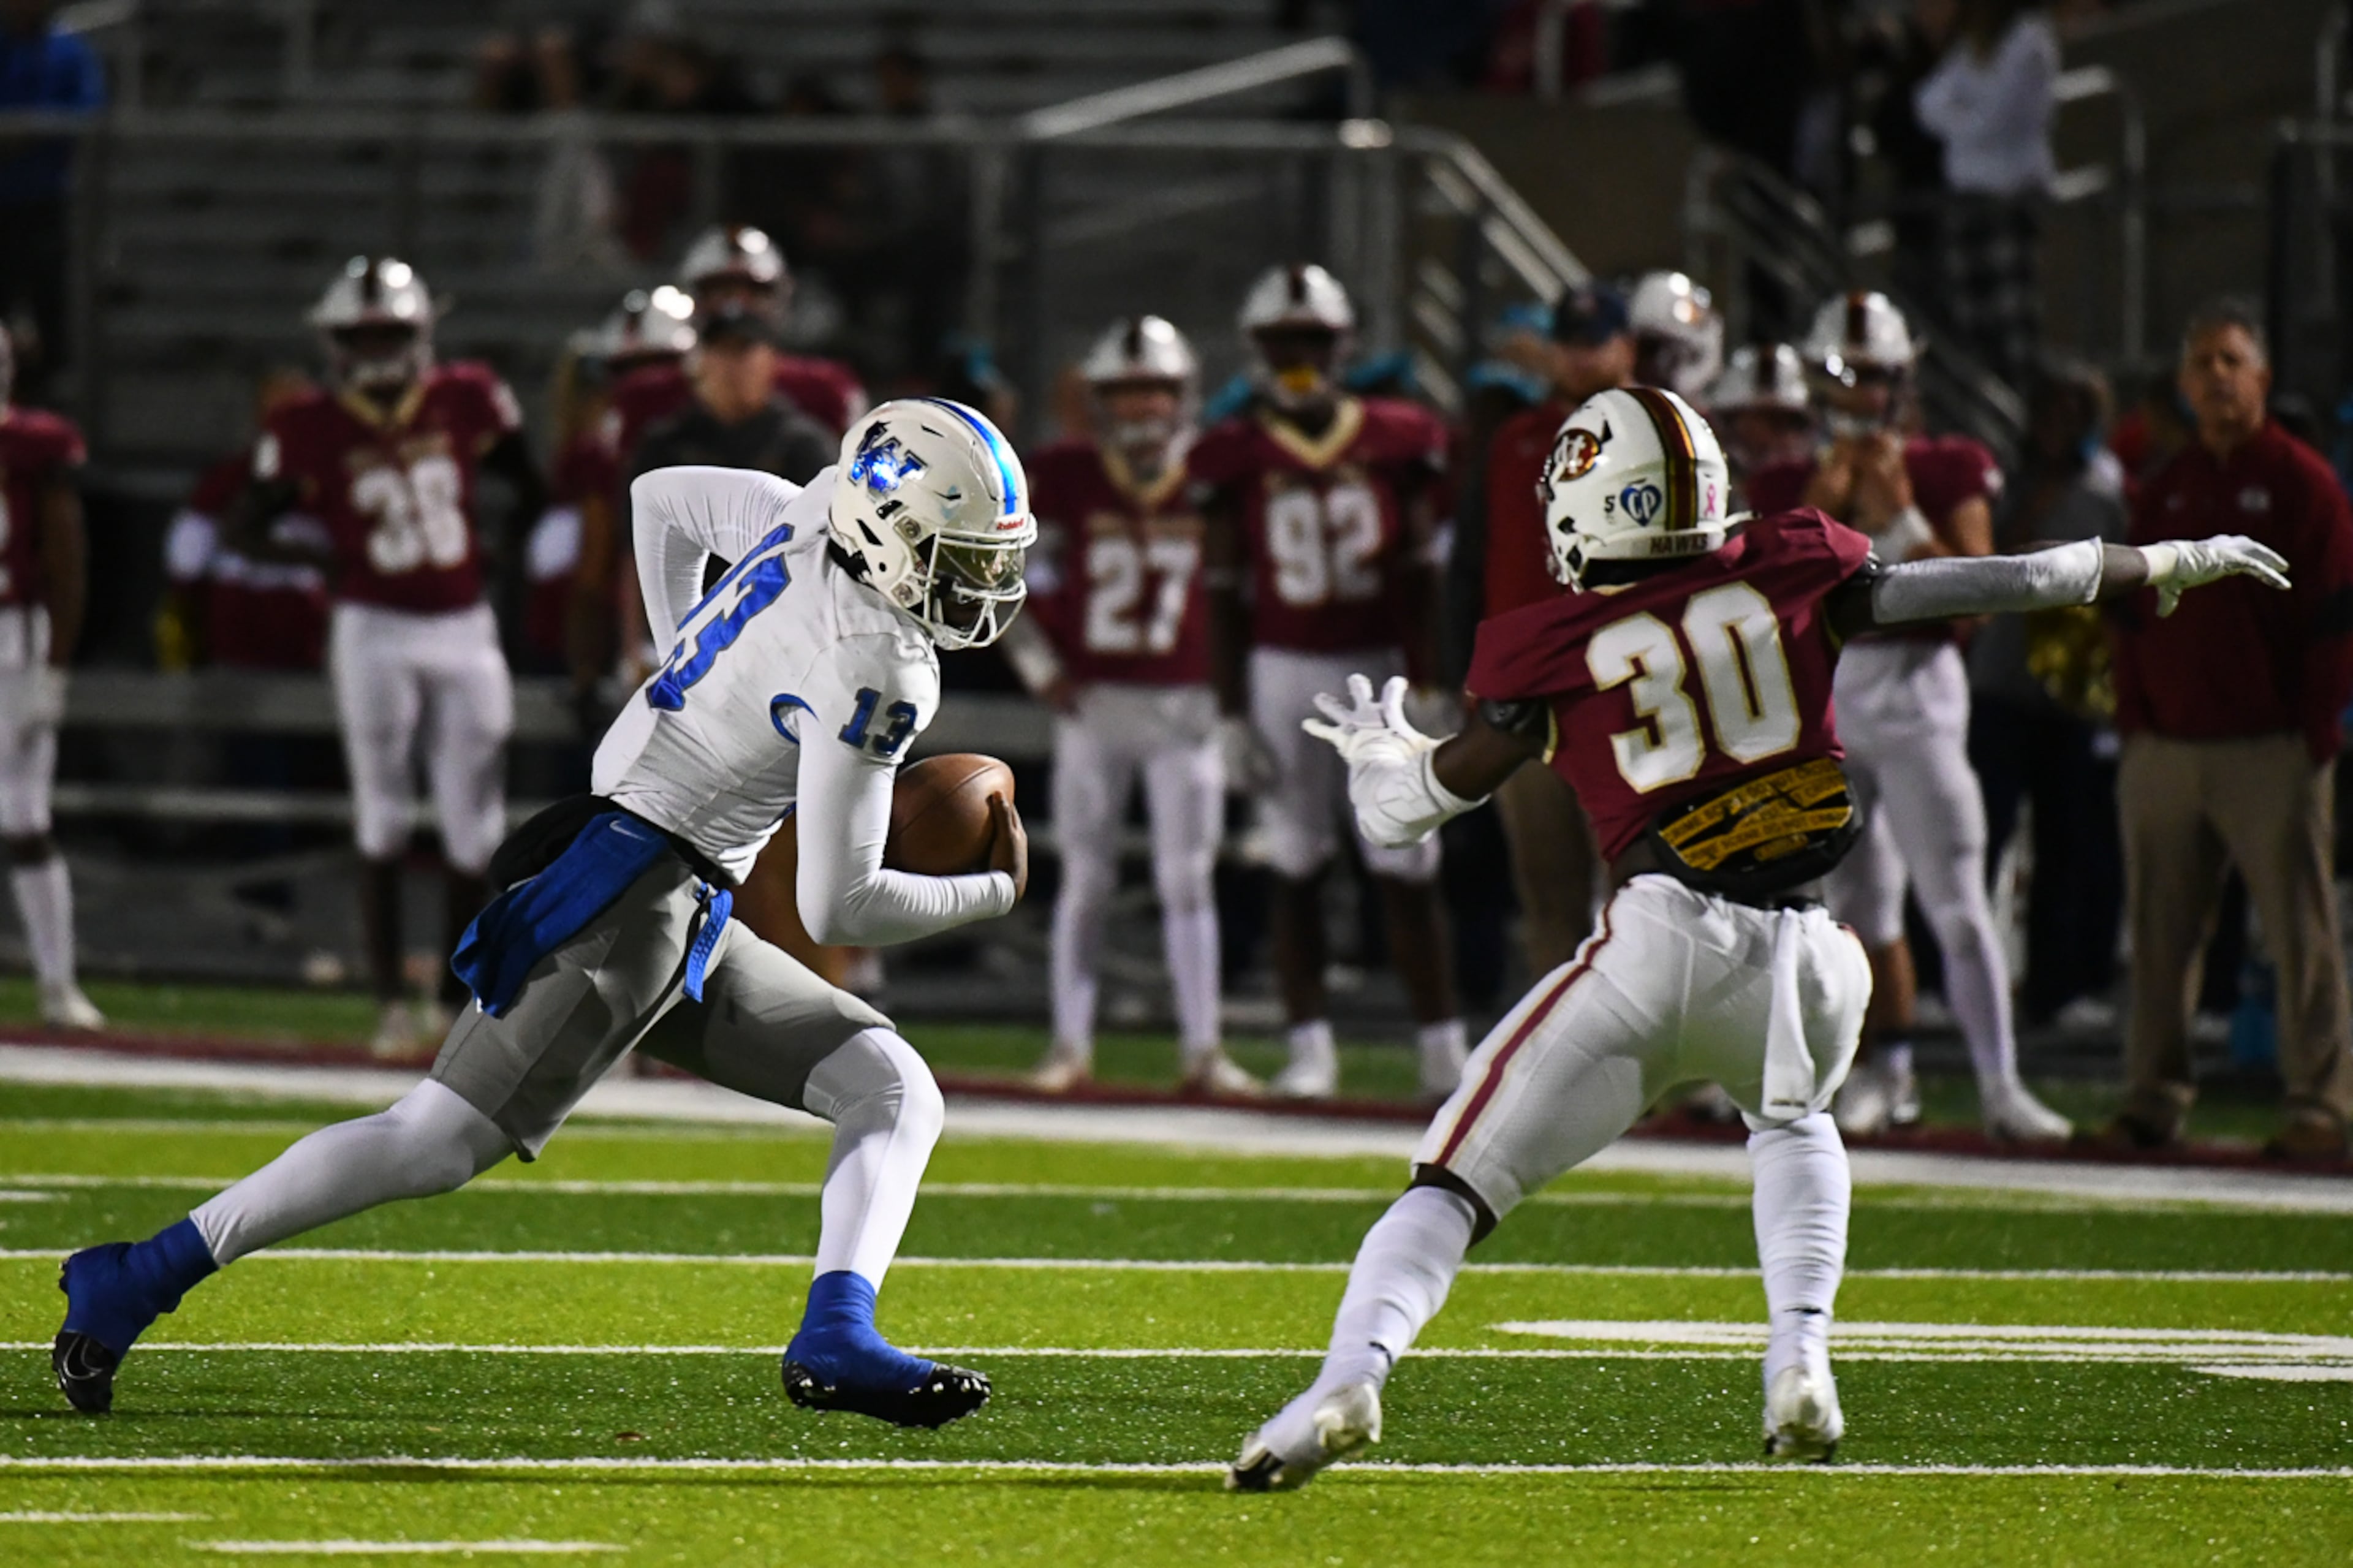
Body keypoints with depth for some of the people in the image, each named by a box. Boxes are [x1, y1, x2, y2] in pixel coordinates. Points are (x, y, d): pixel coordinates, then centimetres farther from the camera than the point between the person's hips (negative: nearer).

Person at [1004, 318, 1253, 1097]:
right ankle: (1070, 1045, 9)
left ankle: (1202, 1048, 4)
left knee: (1188, 879, 1)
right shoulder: (1065, 479, -5)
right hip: (1093, 703, 0)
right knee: (1086, 878, 4)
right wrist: (1042, 668, -1)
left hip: (1183, 703, 0)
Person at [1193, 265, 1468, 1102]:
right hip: (1283, 671, 0)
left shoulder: (1396, 441, 1)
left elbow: (1421, 577, 3)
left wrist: (1426, 688, -2)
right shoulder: (1237, 457, 0)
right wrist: (1232, 714, 0)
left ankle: (1442, 1047, 3)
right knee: (1297, 869, 3)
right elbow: (1225, 594, 3)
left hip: (1383, 664, 0)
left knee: (1408, 870, -1)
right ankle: (1309, 1048, 9)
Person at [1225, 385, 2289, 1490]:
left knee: (1457, 1183, 3)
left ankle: (1350, 1376, -21)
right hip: (1802, 958, 3)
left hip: (1659, 944, -3)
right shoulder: (1785, 574, 8)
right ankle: (1800, 1366, 15)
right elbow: (1997, 587, 14)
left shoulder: (1549, 652, 3)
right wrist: (2167, 564, 26)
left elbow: (1405, 809, 8)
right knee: (1791, 1123, 35)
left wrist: (1376, 743, 32)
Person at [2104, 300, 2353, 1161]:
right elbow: (2133, 616, 18)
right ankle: (2154, 1097, 12)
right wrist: (2133, 719, 8)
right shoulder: (2164, 492, 16)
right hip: (2166, 749, 5)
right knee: (2160, 934, 6)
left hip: (2270, 751, -5)